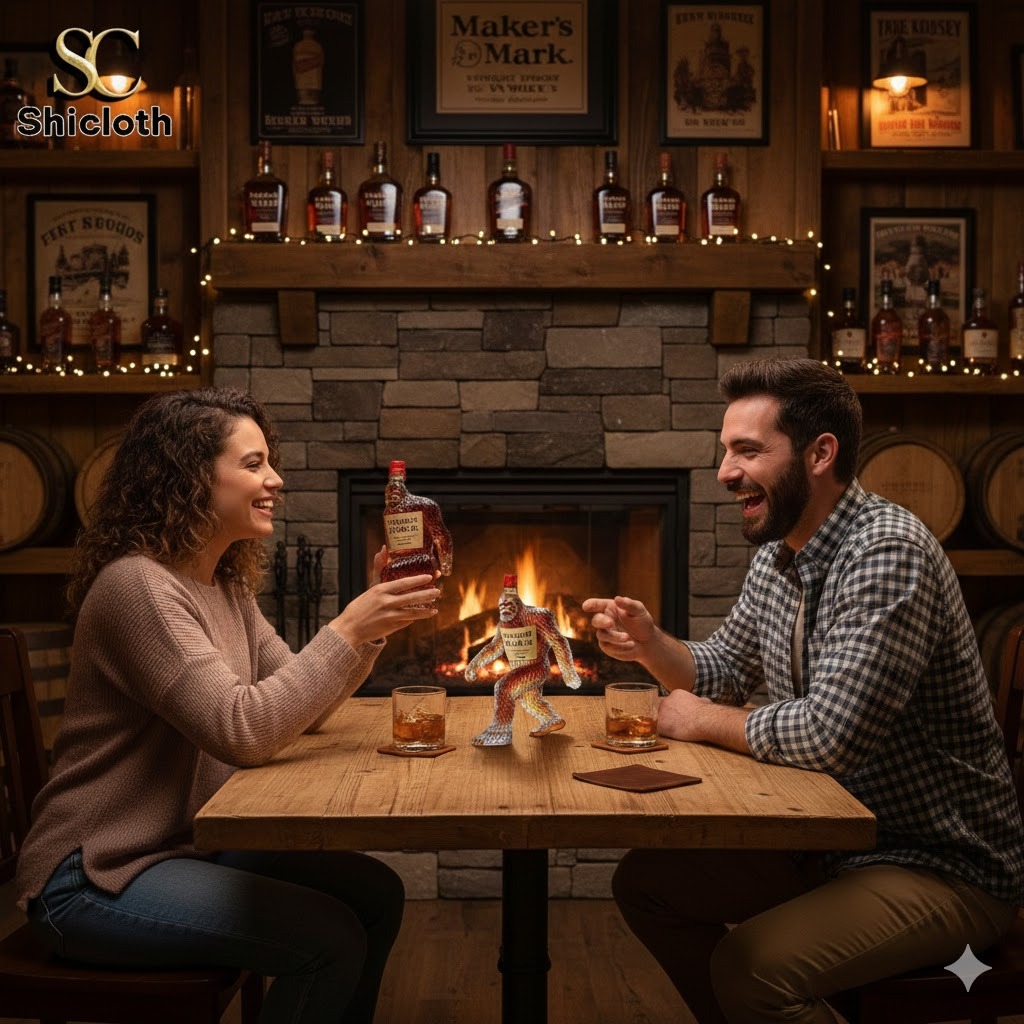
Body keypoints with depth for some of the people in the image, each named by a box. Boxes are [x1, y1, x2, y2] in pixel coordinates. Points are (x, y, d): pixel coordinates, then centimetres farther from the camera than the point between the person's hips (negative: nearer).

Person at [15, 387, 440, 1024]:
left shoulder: (227, 587, 7)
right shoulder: (137, 585, -21)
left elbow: (303, 705, 6)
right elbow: (243, 732, -29)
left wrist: (374, 615, -6)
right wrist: (348, 630, -24)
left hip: (188, 843, 9)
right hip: (94, 876, -9)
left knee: (377, 894, 0)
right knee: (331, 938, -18)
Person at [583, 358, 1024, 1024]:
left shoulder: (886, 552, -25)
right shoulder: (776, 557, 4)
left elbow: (829, 734, -32)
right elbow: (724, 670, 17)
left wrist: (705, 721, -14)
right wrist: (649, 644, -4)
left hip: (944, 869, -9)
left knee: (748, 969, -27)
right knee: (645, 882, 8)